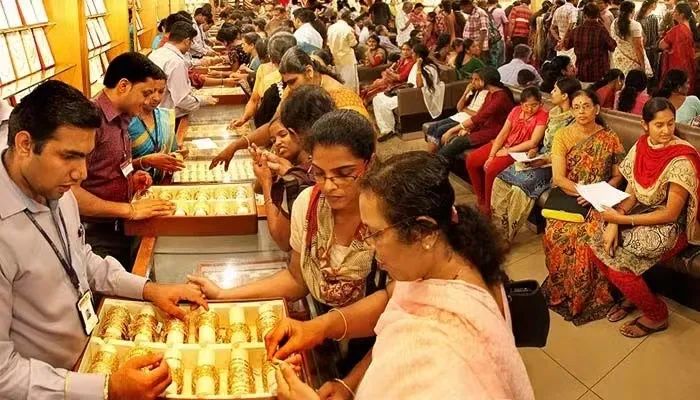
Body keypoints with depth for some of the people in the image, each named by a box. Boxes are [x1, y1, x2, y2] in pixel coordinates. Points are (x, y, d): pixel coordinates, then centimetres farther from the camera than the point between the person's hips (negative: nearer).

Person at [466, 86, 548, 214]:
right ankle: (480, 199, 6)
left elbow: (533, 143, -18)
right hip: (503, 145, 7)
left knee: (491, 169, -29)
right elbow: (502, 134, 0)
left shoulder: (542, 116, -12)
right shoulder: (516, 110, 4)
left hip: (519, 152, -6)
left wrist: (507, 151, -17)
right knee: (471, 160, -8)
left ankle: (488, 208, -9)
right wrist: (491, 155, -10)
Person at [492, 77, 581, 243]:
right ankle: (496, 227, -7)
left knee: (519, 187, -29)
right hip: (541, 157, 8)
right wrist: (535, 150, 2)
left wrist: (545, 160, -22)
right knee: (501, 179, -11)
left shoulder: (574, 121, -14)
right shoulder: (554, 112, 11)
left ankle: (507, 236, -14)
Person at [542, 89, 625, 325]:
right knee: (558, 232, -29)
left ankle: (588, 296, -8)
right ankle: (560, 290, -6)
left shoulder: (610, 139, 4)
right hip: (567, 197, 0)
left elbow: (618, 177, 6)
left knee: (589, 235, -30)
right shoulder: (563, 136, 2)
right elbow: (558, 177, -5)